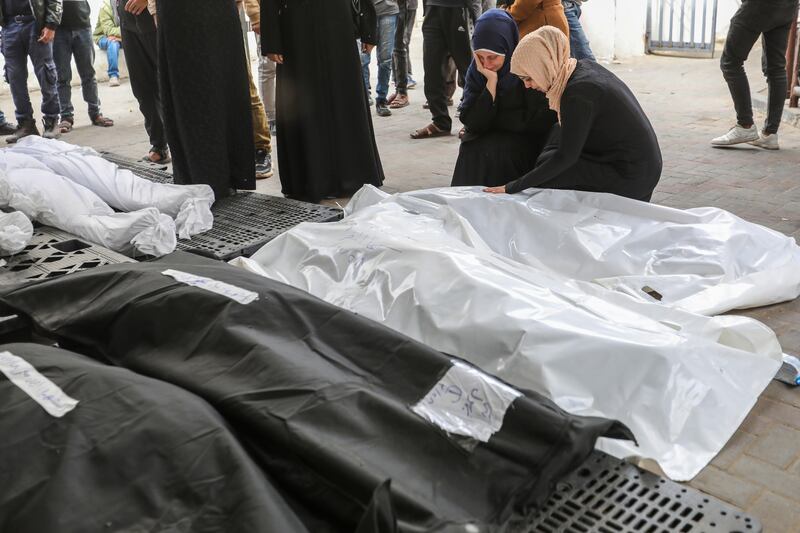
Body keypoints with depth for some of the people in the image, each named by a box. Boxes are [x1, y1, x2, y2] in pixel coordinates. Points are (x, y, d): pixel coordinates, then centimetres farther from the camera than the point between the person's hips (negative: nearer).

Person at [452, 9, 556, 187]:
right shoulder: (476, 71, -4)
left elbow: (540, 121, -16)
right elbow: (473, 123, -13)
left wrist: (494, 119, -12)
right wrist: (491, 83, -21)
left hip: (526, 141, -3)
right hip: (486, 138, 3)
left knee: (496, 152, -29)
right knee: (473, 151, -25)